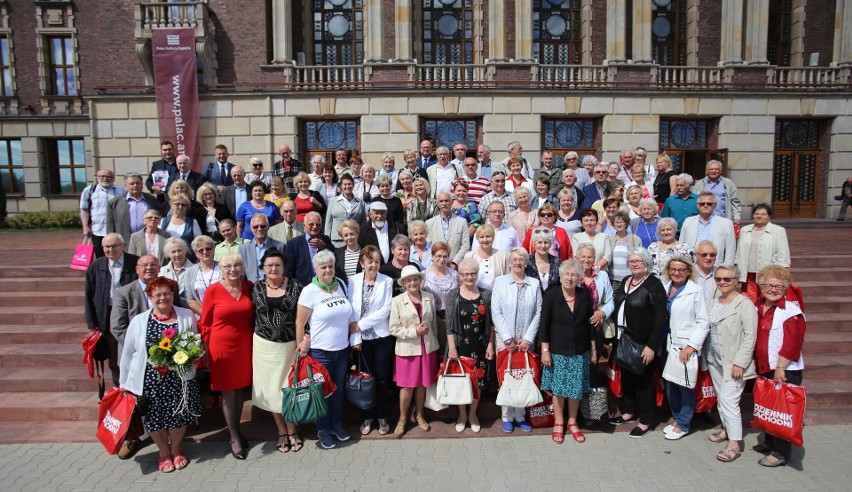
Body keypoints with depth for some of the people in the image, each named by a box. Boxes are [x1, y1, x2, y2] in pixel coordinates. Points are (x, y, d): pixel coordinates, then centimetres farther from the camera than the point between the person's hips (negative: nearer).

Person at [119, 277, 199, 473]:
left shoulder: (187, 316, -1)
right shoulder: (138, 321, -1)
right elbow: (127, 353, 4)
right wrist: (125, 383, 5)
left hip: (180, 378, 0)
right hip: (150, 379, 0)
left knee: (179, 415, 8)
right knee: (155, 417, 10)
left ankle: (176, 449, 36)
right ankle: (163, 452, 35)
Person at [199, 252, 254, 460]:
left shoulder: (249, 287, 0)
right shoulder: (213, 291, -10)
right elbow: (204, 324, -4)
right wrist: (207, 353, -3)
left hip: (245, 346, 3)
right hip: (222, 347, -3)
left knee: (240, 389, 15)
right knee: (228, 393, 8)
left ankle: (236, 430, 33)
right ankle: (234, 438, 21)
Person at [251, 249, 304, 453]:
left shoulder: (295, 286, -5)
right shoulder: (256, 288, 0)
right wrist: (252, 342, 2)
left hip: (290, 345, -1)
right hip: (265, 345, 2)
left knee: (290, 387, 7)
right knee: (271, 388, 11)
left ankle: (291, 430, 27)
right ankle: (281, 431, 29)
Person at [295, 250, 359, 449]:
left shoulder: (341, 285, 2)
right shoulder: (309, 291, -13)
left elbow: (351, 316, 10)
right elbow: (300, 323, -9)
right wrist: (301, 349, -7)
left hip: (342, 349, 4)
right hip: (320, 351, -4)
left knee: (338, 389, 18)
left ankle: (337, 424, 38)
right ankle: (323, 430, 29)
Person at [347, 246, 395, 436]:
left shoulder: (387, 281, -3)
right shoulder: (353, 281, -1)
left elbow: (386, 310, -10)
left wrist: (361, 324, -12)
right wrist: (355, 338, -10)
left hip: (382, 336, -1)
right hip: (362, 338, 1)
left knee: (382, 378, 7)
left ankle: (382, 417, 24)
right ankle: (367, 417, 27)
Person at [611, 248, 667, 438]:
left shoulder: (654, 285, -13)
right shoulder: (625, 281, 9)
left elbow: (660, 318, -16)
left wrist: (651, 346, -19)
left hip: (642, 343, -6)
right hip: (623, 340, 7)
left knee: (643, 380, 6)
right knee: (626, 376, 17)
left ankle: (645, 421, 21)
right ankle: (630, 411, 36)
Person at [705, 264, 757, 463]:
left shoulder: (745, 304, -12)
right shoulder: (713, 303, 10)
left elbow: (750, 337, -15)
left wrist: (739, 363, -18)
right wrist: (706, 356, 11)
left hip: (733, 363, -7)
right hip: (714, 361, 7)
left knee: (729, 401, -8)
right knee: (721, 399, 16)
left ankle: (734, 443, 3)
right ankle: (727, 429, 33)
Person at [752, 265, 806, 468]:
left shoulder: (791, 310, -15)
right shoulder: (757, 307, 7)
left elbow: (792, 343, -20)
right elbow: (754, 338, 17)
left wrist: (780, 367, -19)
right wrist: (756, 363, 12)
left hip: (785, 371, -7)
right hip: (764, 368, 7)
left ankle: (781, 453, 11)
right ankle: (769, 443, 34)